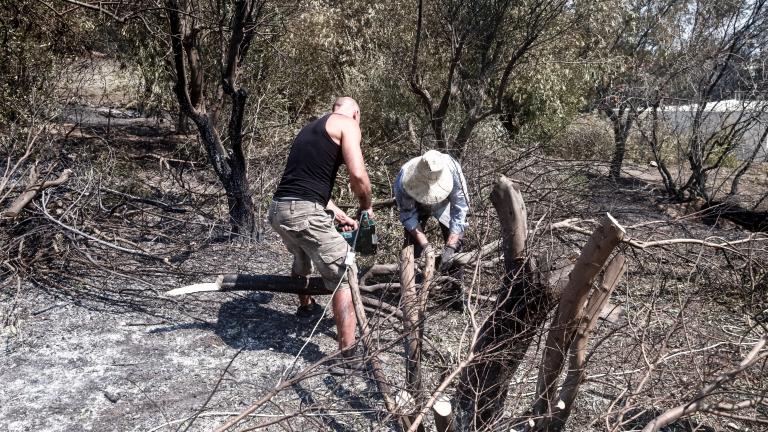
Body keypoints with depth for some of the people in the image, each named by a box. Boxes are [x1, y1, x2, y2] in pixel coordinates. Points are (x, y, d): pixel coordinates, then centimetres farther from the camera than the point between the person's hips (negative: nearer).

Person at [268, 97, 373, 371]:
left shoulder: (310, 129, 27)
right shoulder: (347, 123, 2)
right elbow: (357, 175, -12)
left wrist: (339, 215, 33)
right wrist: (366, 207, 7)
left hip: (278, 210, 9)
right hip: (303, 213, -9)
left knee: (302, 258, 36)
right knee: (344, 277, 2)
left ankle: (305, 306, 60)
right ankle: (348, 353, 2)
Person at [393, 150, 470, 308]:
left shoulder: (453, 172, -43)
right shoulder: (404, 180, -40)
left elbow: (459, 211, -34)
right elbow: (408, 215, -26)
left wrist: (450, 247, -40)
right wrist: (424, 244, -35)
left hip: (445, 205, 0)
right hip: (415, 205, 0)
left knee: (455, 244, -9)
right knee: (411, 245, -9)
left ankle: (456, 291, 5)